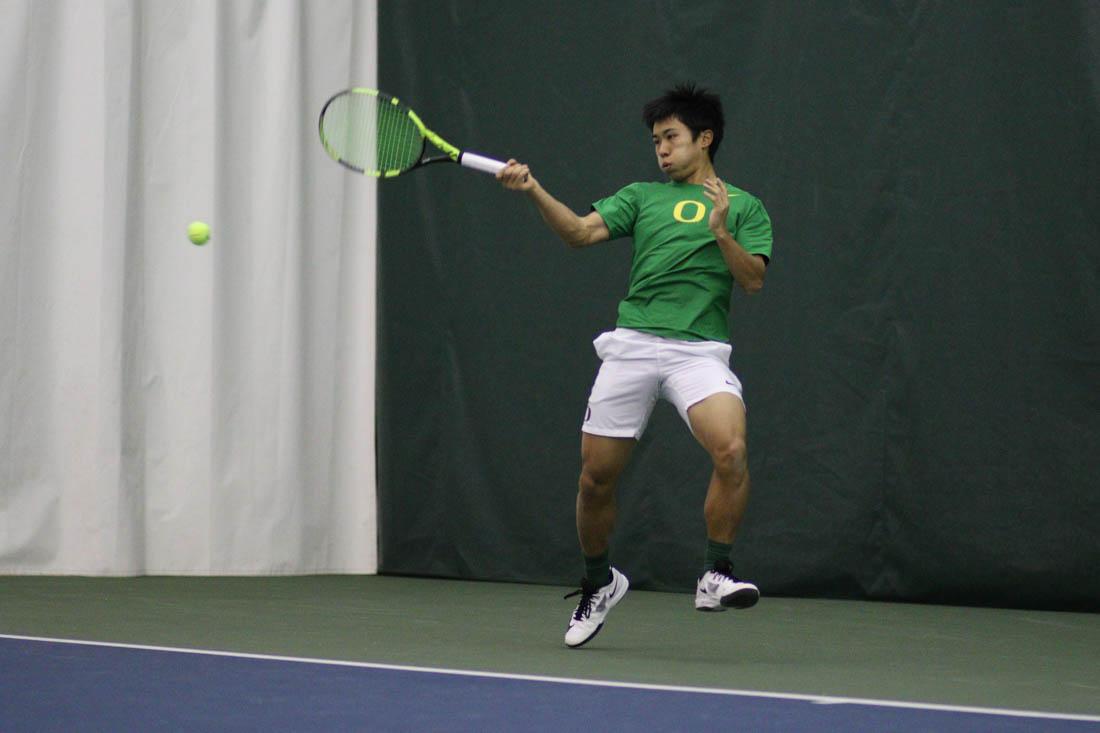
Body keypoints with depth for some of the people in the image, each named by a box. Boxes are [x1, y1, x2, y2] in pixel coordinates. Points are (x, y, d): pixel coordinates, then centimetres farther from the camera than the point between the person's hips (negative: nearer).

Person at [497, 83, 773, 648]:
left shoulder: (743, 206, 13)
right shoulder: (642, 196, 18)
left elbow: (754, 279, 1)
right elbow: (580, 231, 4)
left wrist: (721, 232, -13)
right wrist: (534, 191, -10)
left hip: (699, 350, -2)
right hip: (632, 343, 3)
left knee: (731, 449, -28)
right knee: (596, 474, 3)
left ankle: (716, 577, -16)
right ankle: (599, 583, 27)